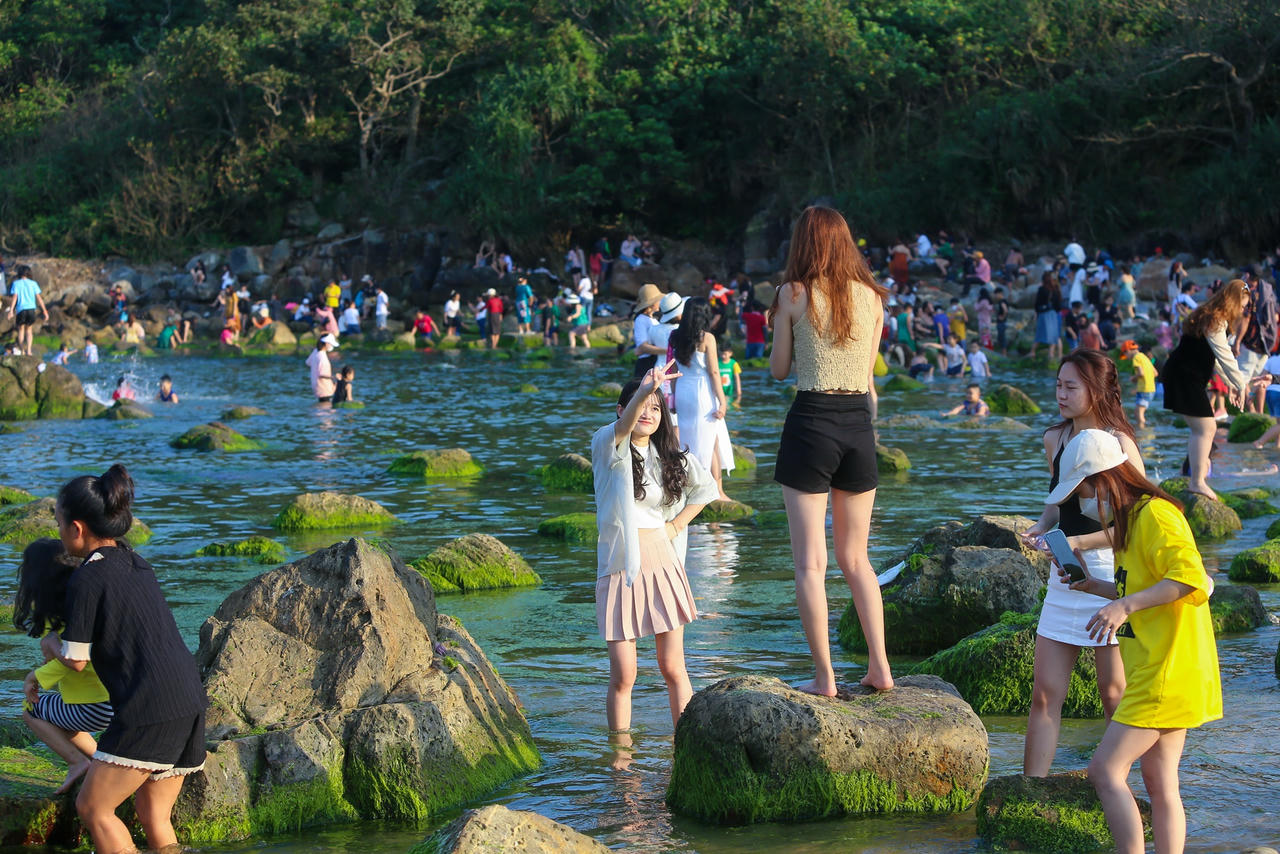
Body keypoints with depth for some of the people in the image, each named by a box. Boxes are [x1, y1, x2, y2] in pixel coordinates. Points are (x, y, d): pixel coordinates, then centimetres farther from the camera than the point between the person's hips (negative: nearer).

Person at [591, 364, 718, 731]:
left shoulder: (672, 458, 10)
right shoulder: (608, 446, -3)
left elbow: (705, 487, 26)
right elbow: (623, 427, -26)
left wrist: (676, 525, 10)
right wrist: (642, 392, -47)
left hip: (663, 565, 3)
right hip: (619, 569, -3)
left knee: (673, 668, 4)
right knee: (623, 675, -2)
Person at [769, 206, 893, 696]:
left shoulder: (794, 294, -4)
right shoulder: (871, 297, 7)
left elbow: (779, 369, 4)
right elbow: (867, 376, 13)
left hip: (810, 422, -4)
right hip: (859, 424, 4)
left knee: (810, 562, 0)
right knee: (855, 558, 16)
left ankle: (824, 677, -3)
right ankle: (880, 668, 12)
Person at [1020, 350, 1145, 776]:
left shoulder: (1118, 444, -13)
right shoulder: (1054, 439, 7)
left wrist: (1079, 542, -20)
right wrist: (1041, 526, 5)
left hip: (1112, 574, -6)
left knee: (1113, 693, 4)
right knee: (1045, 694, 1)